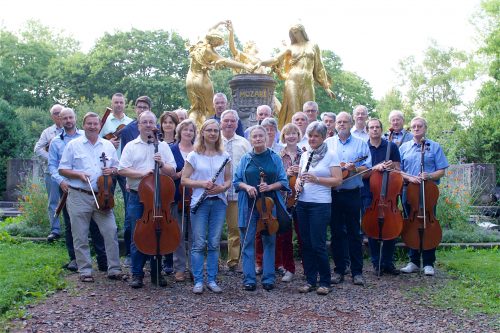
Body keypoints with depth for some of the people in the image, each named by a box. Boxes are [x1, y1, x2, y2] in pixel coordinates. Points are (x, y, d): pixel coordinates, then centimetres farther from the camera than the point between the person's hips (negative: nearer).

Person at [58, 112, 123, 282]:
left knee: (111, 232, -3)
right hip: (79, 197, -2)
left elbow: (117, 168, 18)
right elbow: (63, 169, 2)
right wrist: (79, 174, -14)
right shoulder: (73, 145, 3)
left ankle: (114, 269, 6)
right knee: (80, 236, 4)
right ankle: (85, 271, 15)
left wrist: (112, 170, -5)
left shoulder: (108, 145, 12)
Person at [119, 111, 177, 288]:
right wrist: (142, 174, -18)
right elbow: (122, 170, -6)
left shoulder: (163, 146, 8)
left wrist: (162, 164, -14)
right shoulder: (131, 146, 5)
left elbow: (172, 171, 5)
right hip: (137, 197, -1)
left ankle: (156, 273, 19)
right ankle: (137, 274, 13)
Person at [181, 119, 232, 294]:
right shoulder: (194, 156, 1)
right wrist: (201, 183, -15)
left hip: (219, 202, 2)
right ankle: (198, 281, 8)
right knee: (199, 243, -1)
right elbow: (184, 180, -1)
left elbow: (228, 180, 11)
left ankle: (212, 280, 15)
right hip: (200, 202, -2)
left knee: (214, 243, 6)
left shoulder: (224, 156, 8)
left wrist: (222, 187, -10)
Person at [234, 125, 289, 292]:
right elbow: (236, 181, 6)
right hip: (248, 205, 0)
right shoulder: (245, 159, 6)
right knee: (248, 242, 2)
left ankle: (268, 278, 16)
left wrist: (270, 187, -15)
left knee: (269, 241, 6)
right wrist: (246, 187, -13)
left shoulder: (275, 158, 4)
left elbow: (283, 181, 2)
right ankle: (249, 279, 11)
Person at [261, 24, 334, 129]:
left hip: (308, 82, 1)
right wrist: (260, 63, -7)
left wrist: (326, 87, 13)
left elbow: (319, 67, 16)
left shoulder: (313, 46, 16)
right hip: (292, 81, 0)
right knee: (292, 110, -10)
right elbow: (276, 59, 7)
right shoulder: (291, 47, 15)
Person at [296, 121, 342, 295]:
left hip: (321, 204, -5)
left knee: (318, 244, -5)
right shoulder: (305, 155, 13)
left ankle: (325, 282, 9)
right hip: (303, 203, 5)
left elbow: (338, 180, -8)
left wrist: (316, 179, -18)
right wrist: (298, 183, -2)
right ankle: (310, 280, 17)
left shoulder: (331, 155, -3)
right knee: (306, 243, 7)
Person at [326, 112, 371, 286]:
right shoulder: (328, 143, 11)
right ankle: (339, 270, 15)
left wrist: (355, 169, -17)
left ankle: (357, 271, 9)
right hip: (332, 194, 1)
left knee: (354, 232, 3)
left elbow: (367, 167, 1)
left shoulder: (361, 144, 8)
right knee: (336, 232, 7)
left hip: (352, 194, -1)